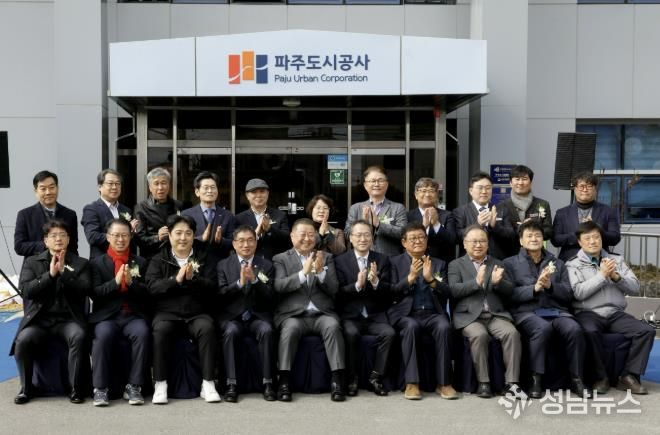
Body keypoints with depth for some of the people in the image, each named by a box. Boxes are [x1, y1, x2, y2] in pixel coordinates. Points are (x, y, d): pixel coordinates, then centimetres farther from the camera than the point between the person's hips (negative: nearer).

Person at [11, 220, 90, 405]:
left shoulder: (80, 264, 13)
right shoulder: (32, 262, 15)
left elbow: (84, 289, -4)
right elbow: (25, 289, -2)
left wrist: (64, 271, -12)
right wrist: (50, 274, -11)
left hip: (68, 319, -1)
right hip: (38, 319, 1)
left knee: (79, 336, -33)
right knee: (23, 340, -29)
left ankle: (75, 388, -19)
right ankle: (26, 388, -7)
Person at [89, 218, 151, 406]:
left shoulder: (140, 262, 16)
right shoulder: (97, 263, 13)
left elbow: (147, 294, 6)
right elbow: (95, 293, 0)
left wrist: (131, 282, -13)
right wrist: (115, 282, -15)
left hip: (134, 315, 1)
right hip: (107, 316, -1)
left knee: (142, 333, -31)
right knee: (103, 335, -33)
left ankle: (133, 387, -22)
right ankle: (100, 388, -21)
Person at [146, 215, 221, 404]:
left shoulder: (204, 258, 11)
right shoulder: (158, 260, 11)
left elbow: (211, 288, 0)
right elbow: (152, 287, -5)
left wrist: (192, 279, -17)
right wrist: (176, 280, -18)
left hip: (197, 312, 0)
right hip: (167, 312, 0)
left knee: (207, 328, -31)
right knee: (160, 330, -32)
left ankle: (208, 384, -25)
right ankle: (160, 385, -22)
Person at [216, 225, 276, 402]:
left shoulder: (266, 265, 11)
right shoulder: (223, 265, 11)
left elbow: (269, 298, 1)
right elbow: (220, 294, -1)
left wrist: (254, 279, -14)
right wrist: (239, 282, -16)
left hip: (257, 315, 0)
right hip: (231, 315, 0)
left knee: (266, 330, -31)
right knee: (230, 331, -32)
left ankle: (267, 383, -25)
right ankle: (231, 384, -29)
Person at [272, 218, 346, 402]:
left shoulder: (327, 257, 18)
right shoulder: (281, 259, 13)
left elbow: (333, 289, 7)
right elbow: (279, 286, -5)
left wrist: (320, 271, -12)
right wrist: (304, 272, -17)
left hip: (322, 313, 2)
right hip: (293, 314, -1)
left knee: (333, 325, -30)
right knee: (290, 328, -33)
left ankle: (337, 381, -28)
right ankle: (284, 382, -27)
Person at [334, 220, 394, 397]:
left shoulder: (382, 260, 9)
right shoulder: (340, 261, 5)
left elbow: (388, 293, 3)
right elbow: (339, 294, -3)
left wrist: (376, 282, -18)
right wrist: (357, 285, -20)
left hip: (375, 315, 2)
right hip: (351, 315, -1)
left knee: (389, 333, -27)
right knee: (351, 333, -31)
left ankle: (375, 376, -10)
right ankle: (352, 379, -13)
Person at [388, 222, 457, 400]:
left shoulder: (439, 264, 19)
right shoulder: (395, 262, 13)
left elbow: (446, 294, 7)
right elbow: (392, 292, 1)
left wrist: (430, 278, -10)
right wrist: (410, 277, -13)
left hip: (432, 313, 2)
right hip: (405, 313, -2)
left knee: (444, 327, -31)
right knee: (411, 326, -35)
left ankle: (444, 383, -25)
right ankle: (412, 383, -31)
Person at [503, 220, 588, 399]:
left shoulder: (558, 263, 23)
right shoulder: (510, 263, 13)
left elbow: (568, 294, 12)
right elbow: (509, 294, 0)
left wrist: (550, 286, -7)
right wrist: (534, 288, -13)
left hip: (556, 310, 3)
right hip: (527, 311, -3)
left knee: (574, 329, -29)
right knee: (543, 327, -36)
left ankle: (577, 379, -15)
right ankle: (536, 379, -26)